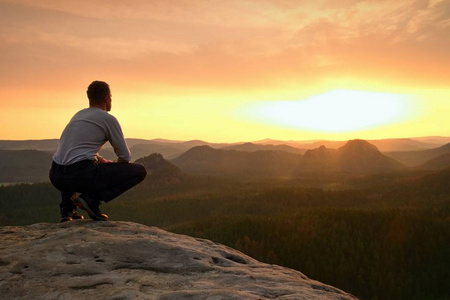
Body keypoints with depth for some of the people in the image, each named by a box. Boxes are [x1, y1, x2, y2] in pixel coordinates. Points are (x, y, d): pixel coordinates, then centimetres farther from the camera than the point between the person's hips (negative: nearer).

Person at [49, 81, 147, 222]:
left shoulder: (79, 115, 23)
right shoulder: (108, 119, 2)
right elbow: (125, 156, 6)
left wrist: (101, 160, 35)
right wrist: (113, 168, 27)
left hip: (55, 176, 8)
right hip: (81, 175, -7)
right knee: (139, 171, 0)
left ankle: (67, 208, 22)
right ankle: (92, 198, -7)